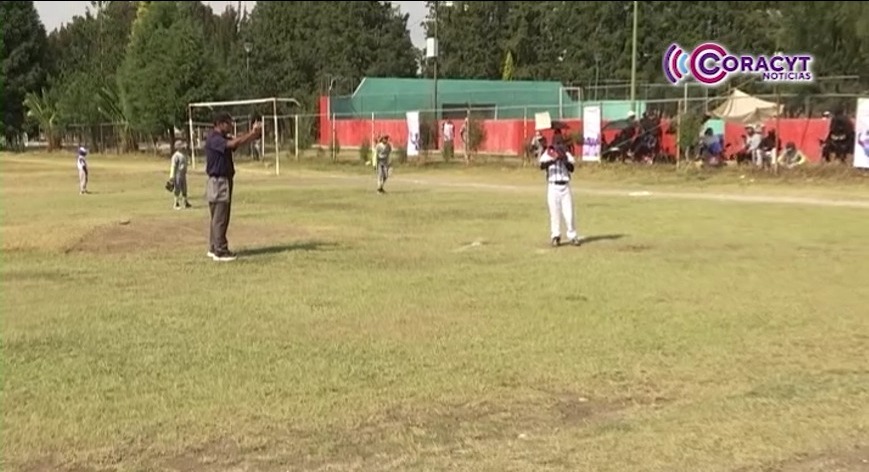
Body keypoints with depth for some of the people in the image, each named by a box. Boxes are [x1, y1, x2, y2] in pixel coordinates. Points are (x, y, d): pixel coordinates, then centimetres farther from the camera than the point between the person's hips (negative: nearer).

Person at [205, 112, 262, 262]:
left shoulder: (223, 138, 16)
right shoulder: (213, 139, -15)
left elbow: (238, 141, 7)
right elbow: (234, 143, -29)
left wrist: (253, 133, -10)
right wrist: (253, 133, -26)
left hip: (225, 181, 10)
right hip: (218, 182, -10)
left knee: (218, 218, 14)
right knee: (220, 218, -7)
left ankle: (214, 248, 21)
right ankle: (220, 251, -4)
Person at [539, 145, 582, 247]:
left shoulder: (566, 154, 7)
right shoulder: (547, 154, 2)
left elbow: (571, 168, -6)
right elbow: (542, 166, -16)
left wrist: (564, 160, -22)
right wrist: (554, 159, -30)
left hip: (565, 186, 1)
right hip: (553, 187, -1)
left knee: (568, 212, 0)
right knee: (554, 212, -2)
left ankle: (573, 236, 9)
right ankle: (555, 236, 5)